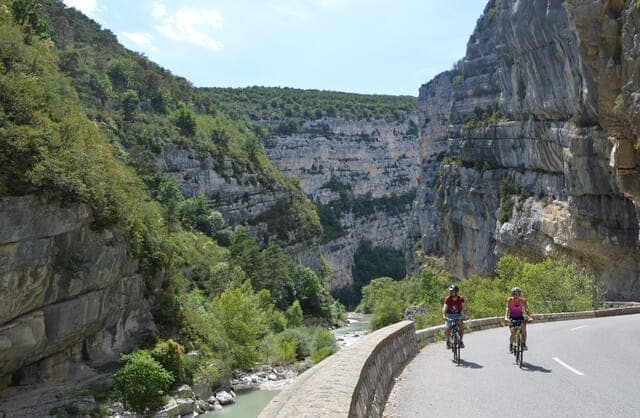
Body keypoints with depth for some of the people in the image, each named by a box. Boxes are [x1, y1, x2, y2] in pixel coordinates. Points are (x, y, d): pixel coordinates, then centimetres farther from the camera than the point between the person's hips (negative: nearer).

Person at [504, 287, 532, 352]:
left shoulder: (523, 300, -13)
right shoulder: (510, 300, -15)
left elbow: (526, 309, -15)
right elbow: (508, 309, -22)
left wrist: (529, 317, -31)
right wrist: (506, 317, -37)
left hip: (520, 317, 1)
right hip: (512, 318, -1)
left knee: (523, 327, -27)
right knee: (513, 333, -19)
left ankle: (524, 344, -10)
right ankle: (511, 346, 2)